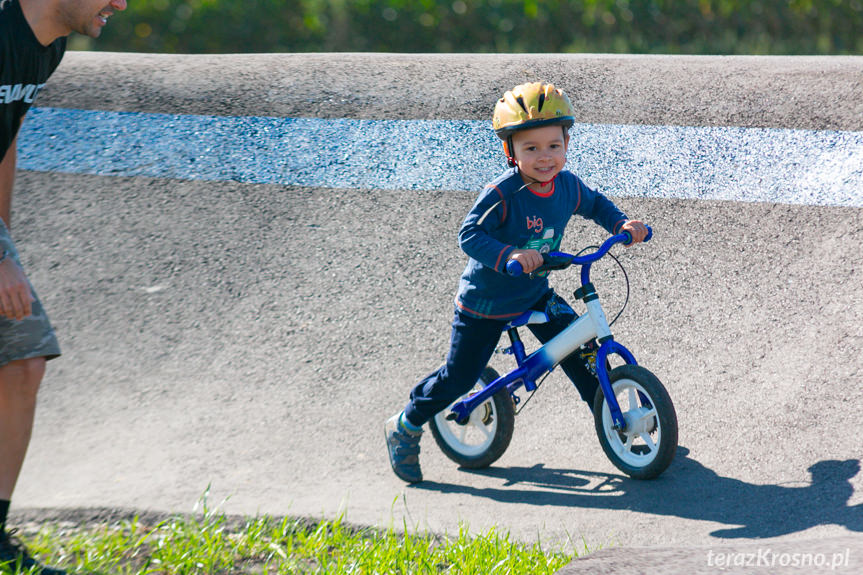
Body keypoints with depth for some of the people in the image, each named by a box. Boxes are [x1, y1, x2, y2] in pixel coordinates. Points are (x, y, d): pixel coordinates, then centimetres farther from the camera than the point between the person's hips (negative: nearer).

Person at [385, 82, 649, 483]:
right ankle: (405, 428, 21)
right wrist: (508, 255, -47)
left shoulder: (567, 185, -7)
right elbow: (469, 234, -32)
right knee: (460, 376, 1)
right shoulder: (502, 194, -27)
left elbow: (594, 205, 15)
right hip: (485, 302, -5)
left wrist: (622, 224, -2)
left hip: (536, 296, 6)